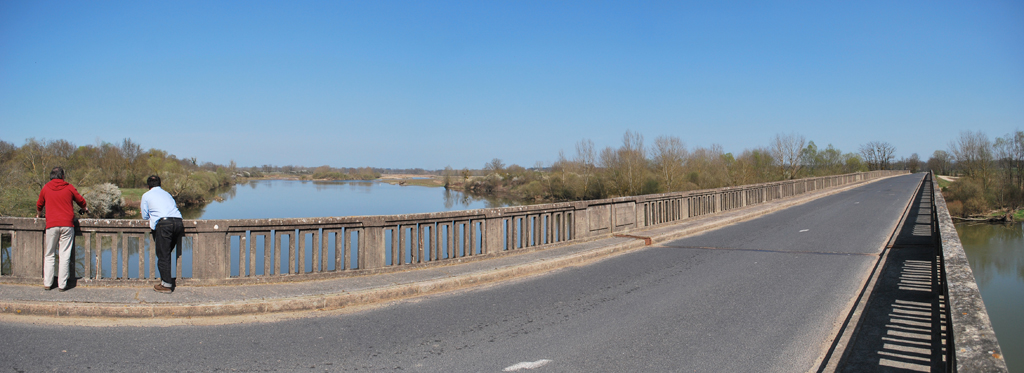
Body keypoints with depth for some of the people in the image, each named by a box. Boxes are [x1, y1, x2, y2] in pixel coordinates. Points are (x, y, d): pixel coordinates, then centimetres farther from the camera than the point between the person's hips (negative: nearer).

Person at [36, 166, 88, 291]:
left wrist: (38, 215, 43)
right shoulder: (69, 188, 5)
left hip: (51, 225, 1)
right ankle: (62, 284, 0)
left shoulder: (46, 188, 8)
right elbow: (81, 201, 16)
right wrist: (84, 209, 38)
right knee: (65, 255, 0)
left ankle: (47, 283, 9)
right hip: (67, 225, -1)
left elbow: (39, 205, 22)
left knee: (49, 255, 10)